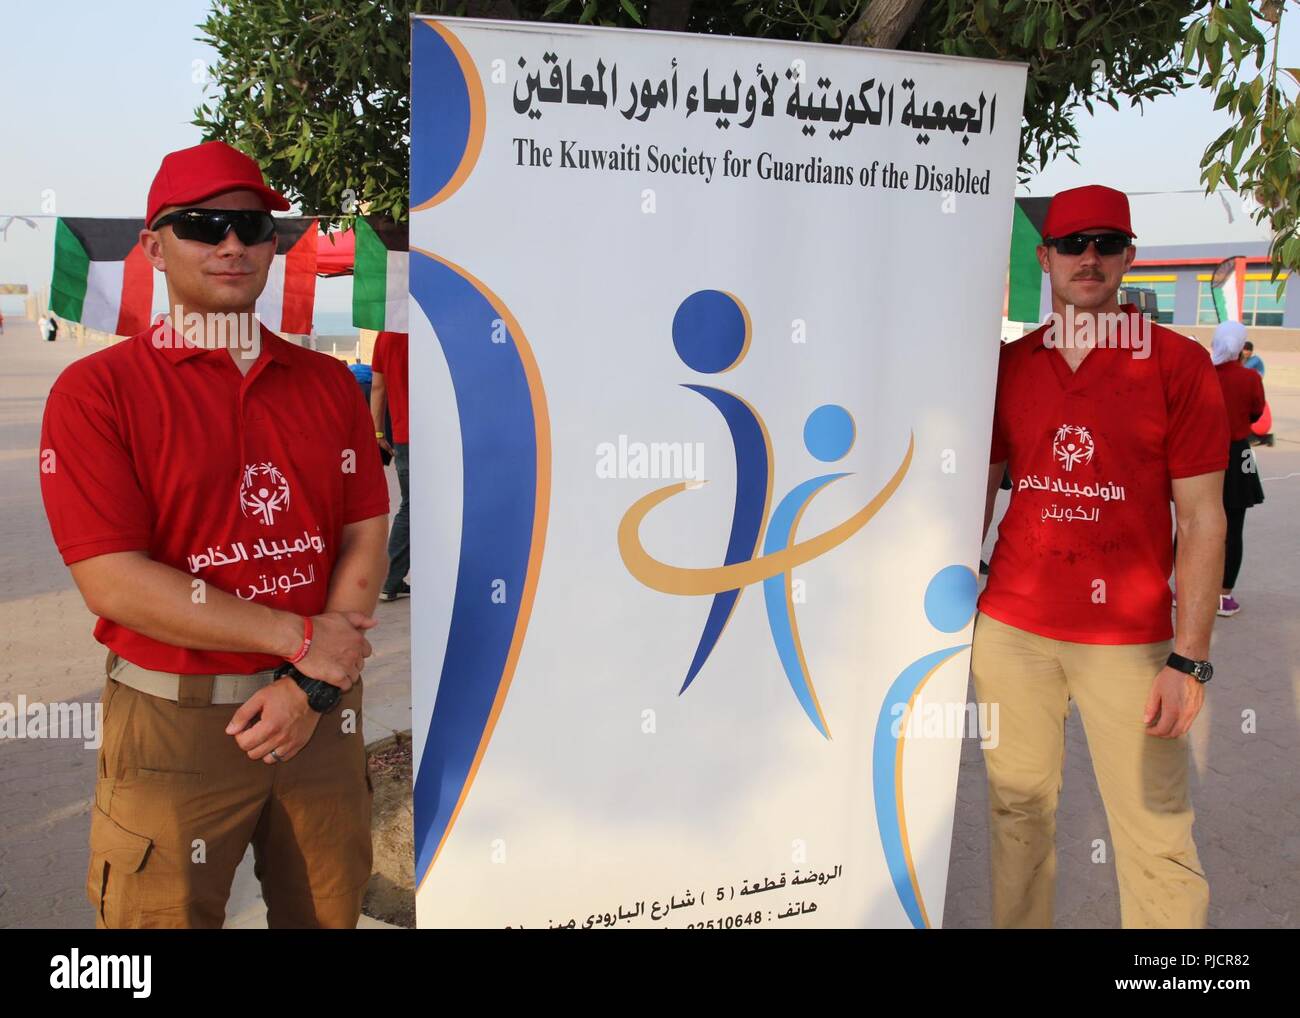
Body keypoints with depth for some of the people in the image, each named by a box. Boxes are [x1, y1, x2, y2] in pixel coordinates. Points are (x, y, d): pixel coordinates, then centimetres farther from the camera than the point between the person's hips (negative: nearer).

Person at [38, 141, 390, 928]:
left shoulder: (330, 384, 6)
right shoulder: (97, 389, -6)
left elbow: (366, 542, 2)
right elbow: (112, 582, -14)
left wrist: (313, 684, -10)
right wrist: (299, 639, -14)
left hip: (320, 710, 4)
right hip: (173, 721, -3)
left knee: (330, 912, 16)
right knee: (167, 912, 11)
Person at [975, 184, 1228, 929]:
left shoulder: (1179, 364, -2)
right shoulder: (1009, 365, 7)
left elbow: (1203, 517, -4)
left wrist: (1190, 658, -10)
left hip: (1129, 636, -2)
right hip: (1010, 625, 3)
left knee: (1158, 835, 2)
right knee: (1020, 808, 11)